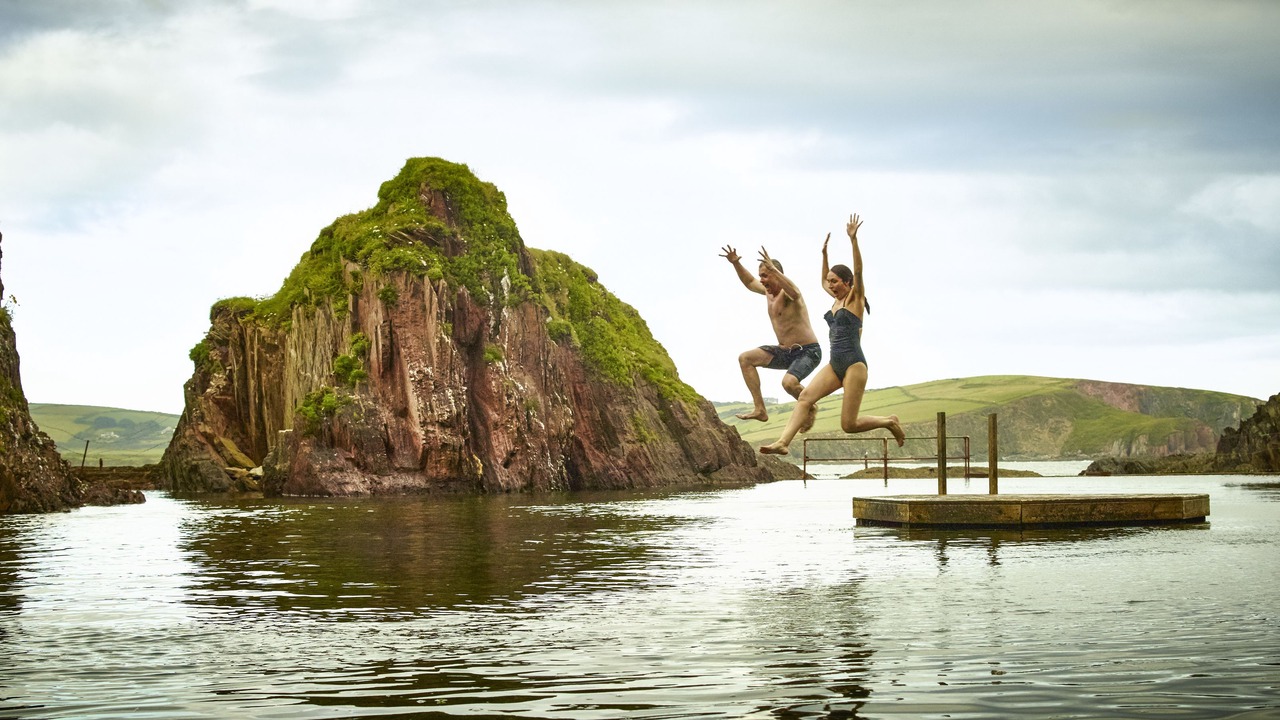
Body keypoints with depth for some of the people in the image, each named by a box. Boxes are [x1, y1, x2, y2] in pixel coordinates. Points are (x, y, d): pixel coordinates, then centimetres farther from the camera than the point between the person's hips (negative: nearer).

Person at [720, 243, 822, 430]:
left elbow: (794, 292, -45)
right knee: (745, 358, -1)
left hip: (808, 352, -9)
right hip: (785, 351, 9)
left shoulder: (787, 293, -18)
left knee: (789, 382, -34)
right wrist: (736, 264, 14)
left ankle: (810, 409, -1)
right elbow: (750, 282, 28)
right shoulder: (769, 291, 8)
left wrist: (773, 269, -51)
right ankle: (759, 409, -5)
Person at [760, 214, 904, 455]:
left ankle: (889, 422, 14)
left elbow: (858, 271, -17)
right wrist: (824, 252, 29)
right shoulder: (837, 300, 17)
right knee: (805, 397, -15)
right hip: (835, 365, 8)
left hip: (854, 364, -8)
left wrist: (853, 239, -23)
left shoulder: (855, 299, -3)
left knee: (849, 424, -10)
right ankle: (783, 442, -28)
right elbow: (823, 281, 36)